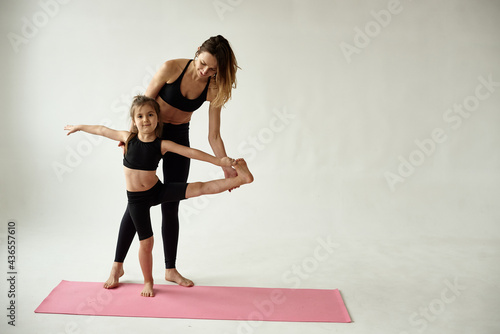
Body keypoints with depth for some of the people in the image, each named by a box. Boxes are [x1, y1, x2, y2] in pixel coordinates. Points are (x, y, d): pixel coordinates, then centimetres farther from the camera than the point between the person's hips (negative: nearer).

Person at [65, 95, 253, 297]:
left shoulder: (162, 145, -10)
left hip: (158, 190, -1)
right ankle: (148, 282, 25)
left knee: (199, 188, -19)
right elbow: (102, 130, 10)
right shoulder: (128, 138, -6)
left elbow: (190, 152, -18)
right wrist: (79, 127, 23)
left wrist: (219, 161, -25)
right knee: (146, 242, 6)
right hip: (137, 199, 1)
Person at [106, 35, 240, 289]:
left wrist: (227, 168, -22)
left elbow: (214, 136, -13)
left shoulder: (214, 89, -15)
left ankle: (170, 269, 20)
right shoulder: (172, 68, -22)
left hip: (179, 139, 2)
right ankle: (117, 265, 17)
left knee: (170, 208, 6)